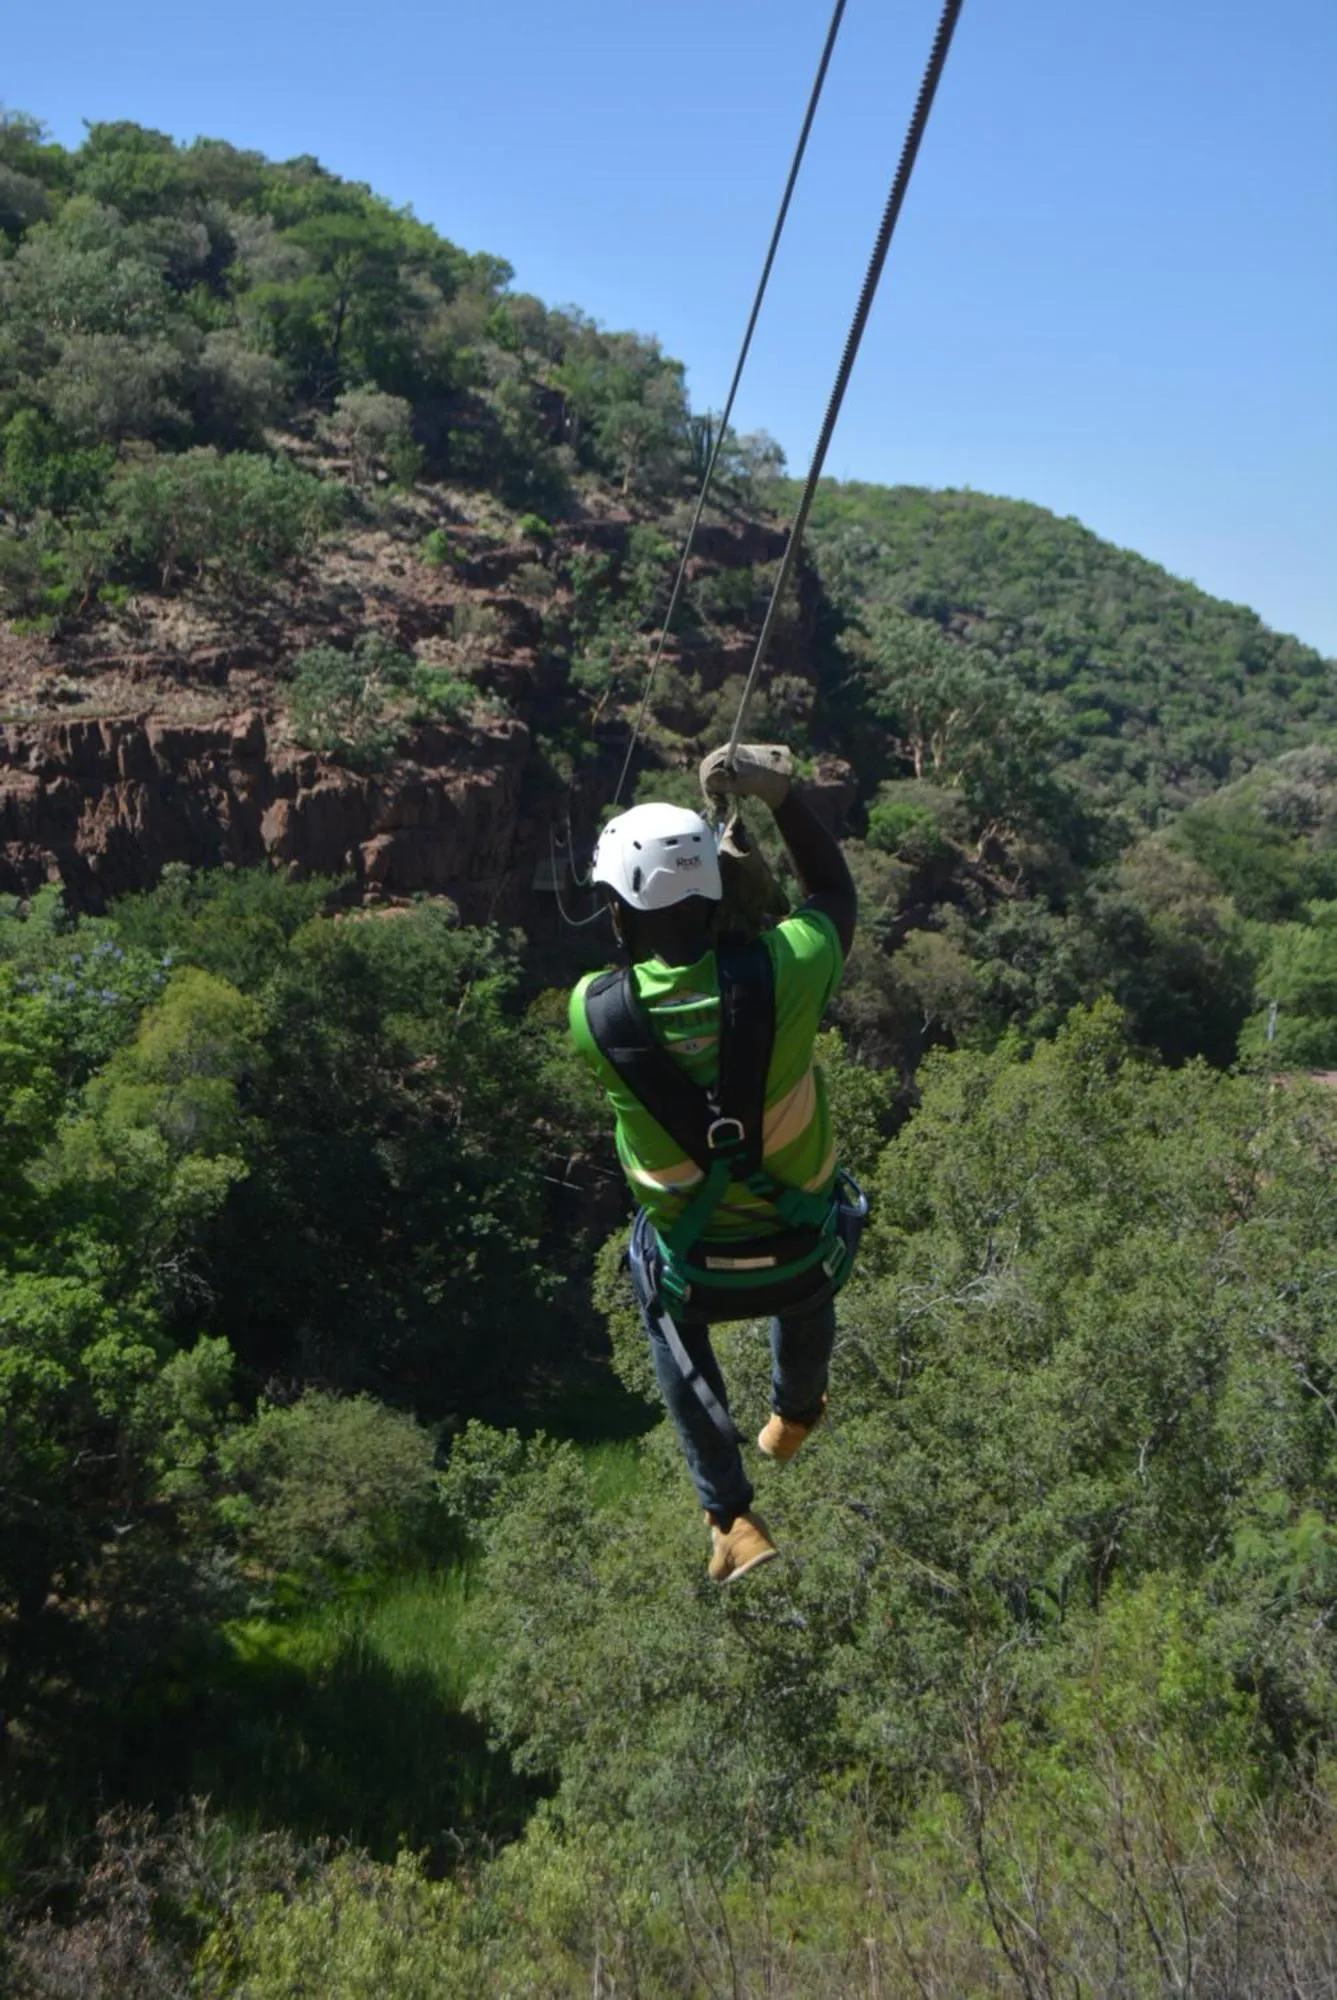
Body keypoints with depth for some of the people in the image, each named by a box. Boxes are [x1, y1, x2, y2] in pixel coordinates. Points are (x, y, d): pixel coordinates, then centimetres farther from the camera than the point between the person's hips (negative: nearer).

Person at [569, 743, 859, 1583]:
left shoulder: (594, 1013, -25)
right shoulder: (779, 973, -26)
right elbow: (836, 891, -4)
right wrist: (782, 792, -7)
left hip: (699, 1270, -1)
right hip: (804, 1255, 1)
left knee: (669, 1314, 35)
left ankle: (732, 1519, 34)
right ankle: (795, 1416, 66)